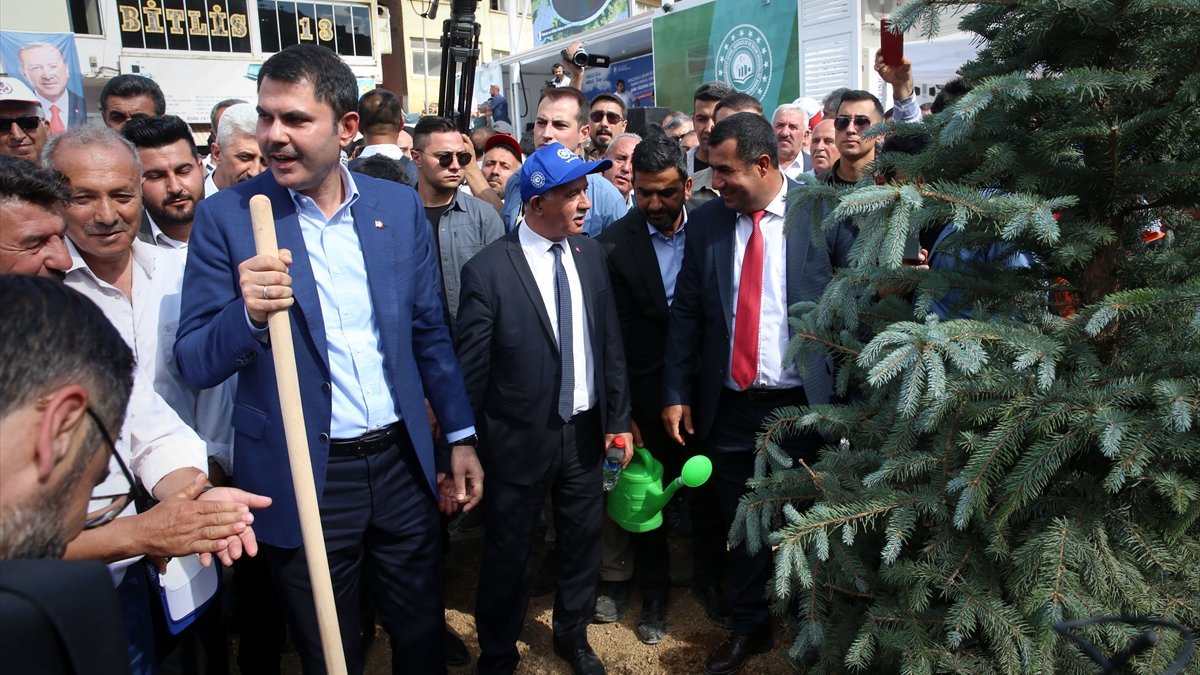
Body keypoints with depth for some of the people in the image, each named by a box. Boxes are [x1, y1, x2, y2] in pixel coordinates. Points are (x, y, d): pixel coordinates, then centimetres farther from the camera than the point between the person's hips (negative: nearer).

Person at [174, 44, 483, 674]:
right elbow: (194, 363, -8)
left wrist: (461, 437, 8)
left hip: (402, 463, 3)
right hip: (302, 478, -2)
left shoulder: (400, 206, 0)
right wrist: (249, 313, -28)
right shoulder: (227, 216, -8)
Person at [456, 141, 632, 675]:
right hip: (520, 440, -4)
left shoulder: (590, 254, -1)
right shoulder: (487, 270, -16)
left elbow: (610, 343, 5)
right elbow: (470, 370, -12)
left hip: (585, 430, 5)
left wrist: (618, 418, 5)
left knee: (582, 542, 21)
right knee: (508, 556, 14)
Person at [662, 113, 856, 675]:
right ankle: (748, 627, 36)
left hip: (802, 402, -2)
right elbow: (685, 312, 3)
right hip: (729, 403, 2)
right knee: (741, 522, 14)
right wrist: (676, 393, 1)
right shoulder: (707, 220, 1)